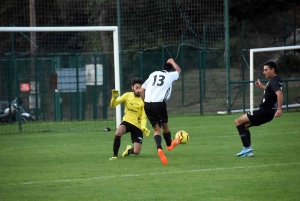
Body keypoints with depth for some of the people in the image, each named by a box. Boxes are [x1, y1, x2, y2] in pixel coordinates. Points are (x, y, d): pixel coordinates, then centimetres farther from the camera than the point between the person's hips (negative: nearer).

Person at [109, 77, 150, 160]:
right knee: (118, 133, -35)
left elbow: (143, 117, -9)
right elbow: (113, 105, -3)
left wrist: (143, 127, -28)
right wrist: (114, 97, -24)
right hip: (127, 122, 1)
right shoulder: (127, 96, -2)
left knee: (136, 152, -7)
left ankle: (129, 150, 33)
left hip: (137, 126, -1)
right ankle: (115, 155, -18)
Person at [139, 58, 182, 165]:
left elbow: (141, 90, 13)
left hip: (147, 104, 3)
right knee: (165, 125, 21)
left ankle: (159, 148, -15)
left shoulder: (153, 74, 18)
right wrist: (172, 62, 52)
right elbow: (179, 70, 36)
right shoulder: (170, 75, 11)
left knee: (156, 128, 8)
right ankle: (169, 144, 44)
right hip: (159, 103, -3)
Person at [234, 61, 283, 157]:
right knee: (245, 125, 23)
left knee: (238, 121, -8)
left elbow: (279, 94, -33)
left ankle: (247, 148, -13)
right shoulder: (275, 80, 15)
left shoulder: (274, 81, -16)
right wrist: (262, 86, 31)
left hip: (265, 112, -10)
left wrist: (279, 109, -41)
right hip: (267, 112, 10)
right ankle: (248, 150, 15)